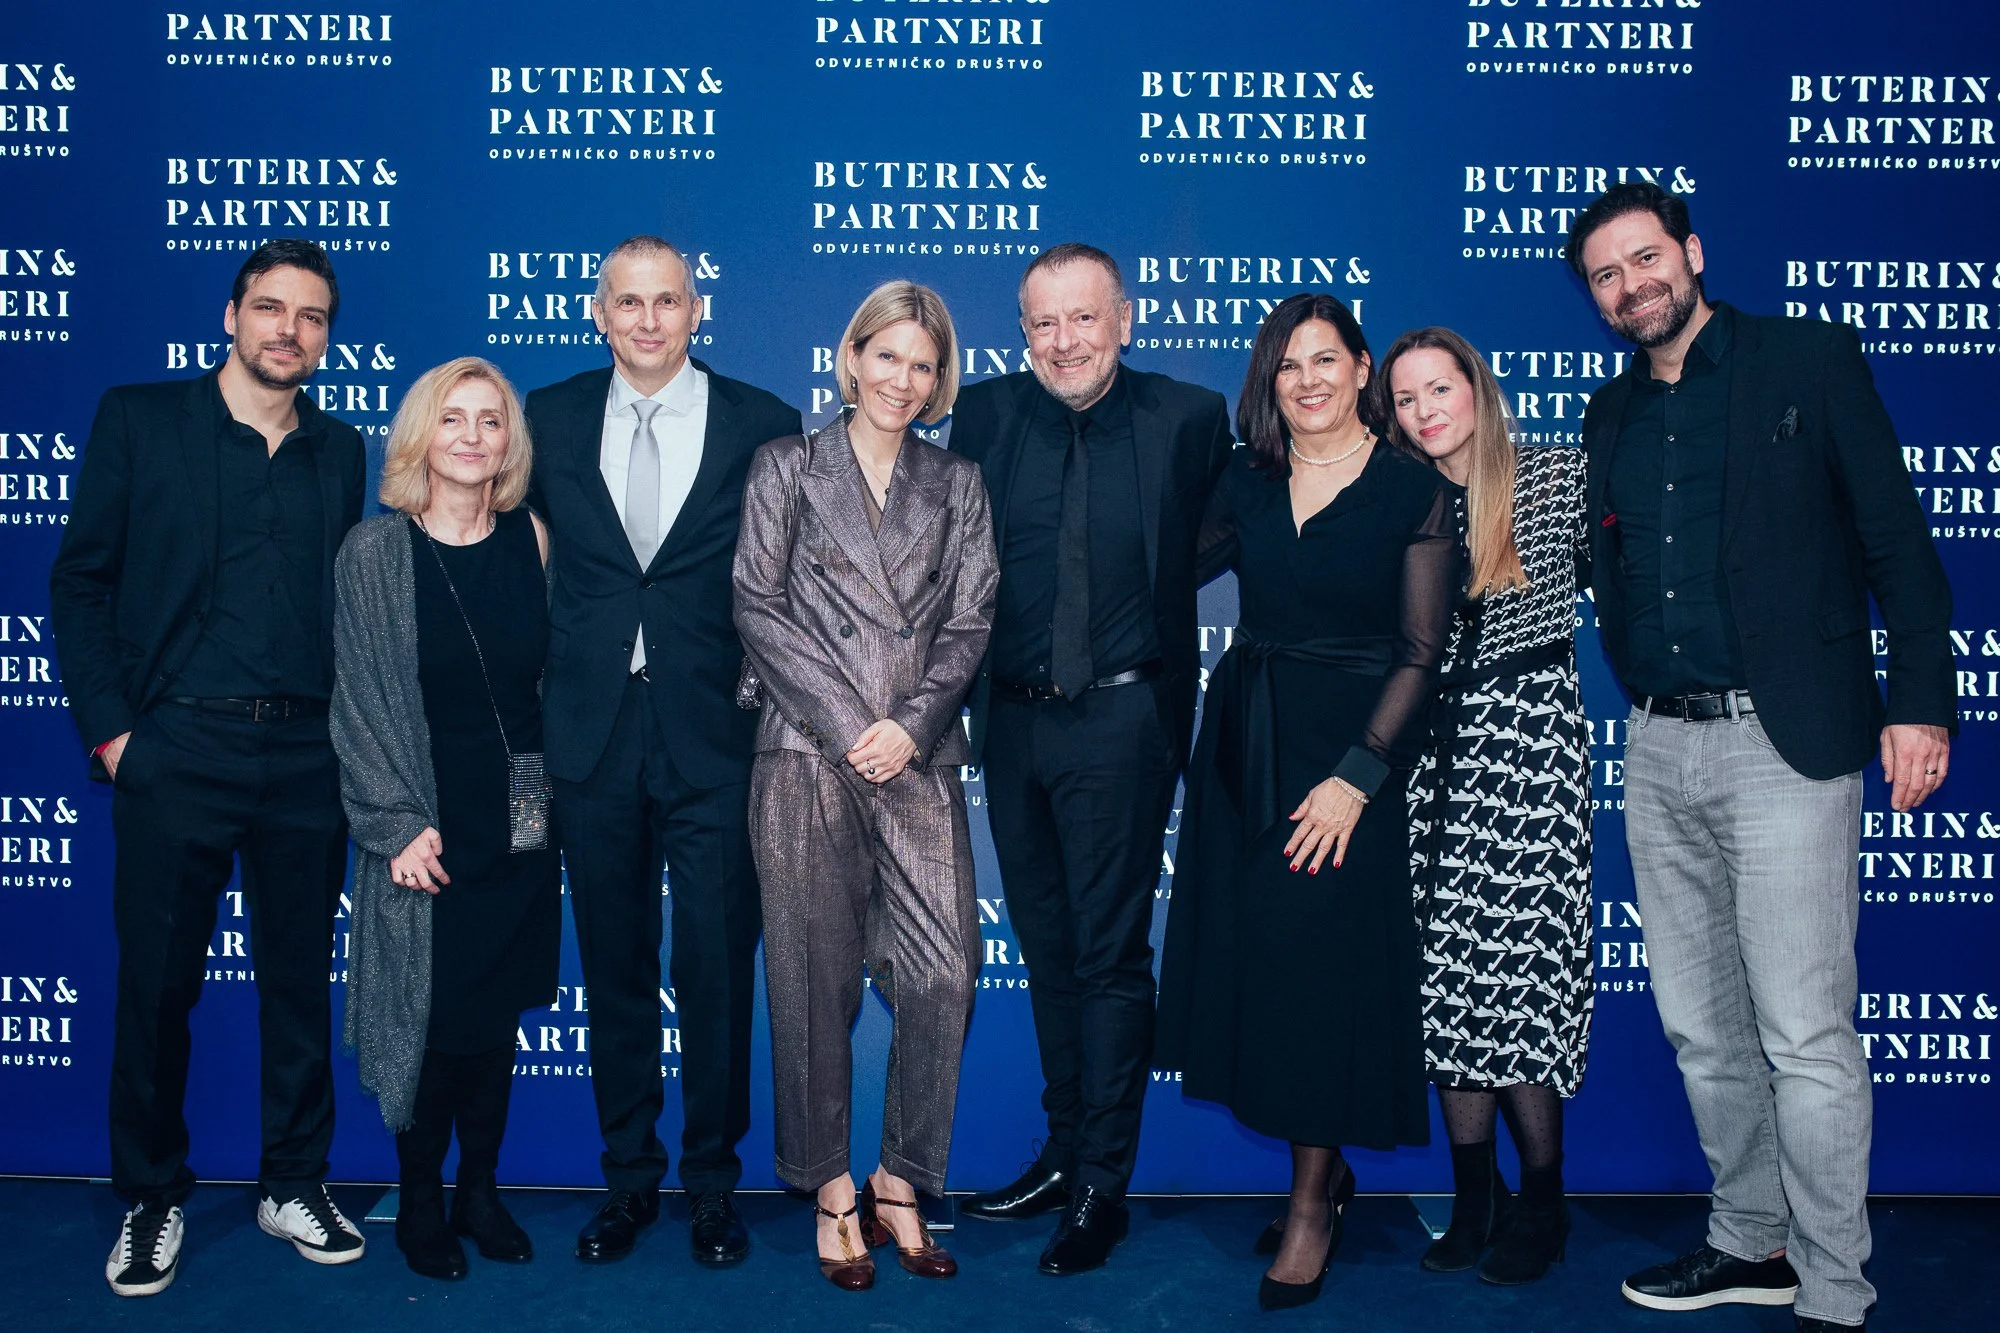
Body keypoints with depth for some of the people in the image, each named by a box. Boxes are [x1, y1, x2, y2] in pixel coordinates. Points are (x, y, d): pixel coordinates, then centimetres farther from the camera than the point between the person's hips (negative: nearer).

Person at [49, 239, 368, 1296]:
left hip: (307, 760, 3)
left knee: (302, 980, 9)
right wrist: (109, 731, -5)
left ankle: (295, 1185, 24)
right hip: (178, 749, -2)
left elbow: (349, 603, 12)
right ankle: (151, 1200, 22)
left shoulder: (341, 453, 11)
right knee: (156, 983, 5)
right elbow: (80, 583, 2)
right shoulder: (138, 420, 3)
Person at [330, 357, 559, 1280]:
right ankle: (420, 1204, 24)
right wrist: (400, 824, -11)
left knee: (497, 1017, 11)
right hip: (424, 834, -3)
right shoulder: (374, 551, -6)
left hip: (518, 825, 3)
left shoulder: (529, 540, 2)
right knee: (426, 1016, 4)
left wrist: (550, 792, 5)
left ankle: (480, 1193, 28)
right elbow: (359, 701, -6)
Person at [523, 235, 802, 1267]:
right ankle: (629, 1175, 26)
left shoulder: (761, 424, 1)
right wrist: (541, 684, 6)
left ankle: (712, 1180, 21)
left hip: (715, 730, -2)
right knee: (615, 967, 11)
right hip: (592, 730, 2)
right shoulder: (550, 418, 8)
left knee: (716, 968, 3)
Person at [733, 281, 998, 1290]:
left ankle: (901, 1181, 13)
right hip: (807, 754, -2)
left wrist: (911, 723, -7)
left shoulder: (957, 486, 16)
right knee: (816, 978, 2)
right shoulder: (786, 468, 10)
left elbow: (971, 621, 8)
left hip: (919, 757, 2)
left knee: (944, 973, -5)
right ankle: (831, 1189, 18)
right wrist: (846, 723, -7)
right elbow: (757, 607, 1)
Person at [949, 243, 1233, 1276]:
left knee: (1109, 957, 1)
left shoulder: (1188, 417, -5)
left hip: (1120, 720, -4)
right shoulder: (983, 413, 3)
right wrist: (964, 693, 4)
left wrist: (1137, 596, -4)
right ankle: (1063, 1153, 30)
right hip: (1012, 719, 4)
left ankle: (1101, 1186, 14)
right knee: (1046, 951, 15)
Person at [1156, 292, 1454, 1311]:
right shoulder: (1245, 482, 7)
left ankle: (1314, 1201, 14)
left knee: (1322, 964, -3)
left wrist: (1357, 776, -16)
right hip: (1243, 737, 5)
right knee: (1246, 951, 7)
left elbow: (1421, 650, -9)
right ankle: (1321, 1173, 24)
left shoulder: (1413, 491, -5)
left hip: (1349, 746, -4)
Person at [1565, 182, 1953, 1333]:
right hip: (1659, 751, 6)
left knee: (1807, 1036, -5)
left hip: (1783, 741, -5)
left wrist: (1920, 699, -9)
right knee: (1700, 1027, 12)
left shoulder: (1810, 359, 3)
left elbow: (1895, 535, -2)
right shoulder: (1611, 415, 17)